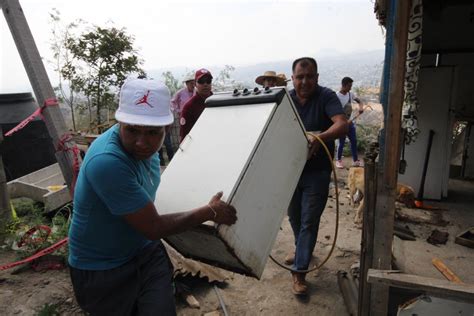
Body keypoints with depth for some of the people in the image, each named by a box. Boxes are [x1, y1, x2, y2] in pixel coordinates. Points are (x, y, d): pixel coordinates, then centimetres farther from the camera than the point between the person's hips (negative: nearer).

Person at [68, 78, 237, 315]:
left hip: (147, 253, 6)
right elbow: (153, 228, -25)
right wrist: (211, 212, -15)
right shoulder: (107, 162, -32)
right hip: (102, 270, -5)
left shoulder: (143, 145, -7)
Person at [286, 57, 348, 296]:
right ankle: (302, 250, 45)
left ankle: (299, 271, 14)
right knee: (294, 216, 19)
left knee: (309, 220, 2)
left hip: (316, 171, -4)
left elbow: (342, 125, -29)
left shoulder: (326, 96, -14)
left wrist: (320, 138, -49)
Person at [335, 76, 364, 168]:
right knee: (342, 143, 4)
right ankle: (338, 160, 24)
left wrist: (361, 107, -10)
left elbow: (359, 100, 14)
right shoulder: (337, 96, -20)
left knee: (354, 141, 10)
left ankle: (355, 160, 23)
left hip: (350, 122, 7)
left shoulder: (350, 94, 0)